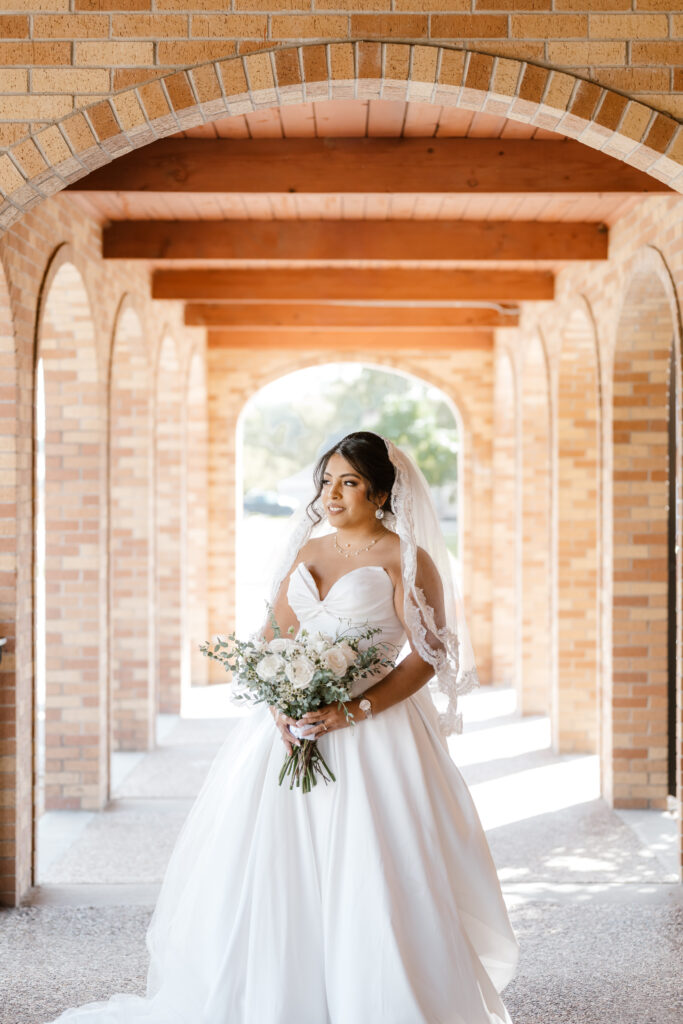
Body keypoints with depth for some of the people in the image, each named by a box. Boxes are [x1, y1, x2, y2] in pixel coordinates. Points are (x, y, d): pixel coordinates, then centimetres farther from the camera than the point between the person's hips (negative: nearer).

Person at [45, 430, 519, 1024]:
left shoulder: (406, 559, -3)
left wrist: (355, 711, -18)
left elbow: (429, 658, -8)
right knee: (270, 874, 3)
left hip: (372, 731, -5)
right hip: (296, 723, 5)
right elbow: (273, 641, 13)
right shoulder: (306, 552, 14)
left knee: (363, 882, -7)